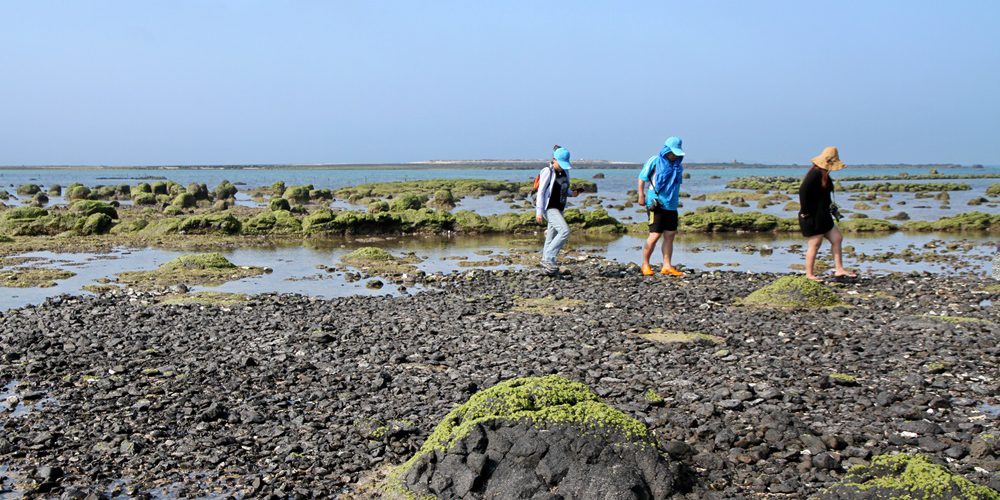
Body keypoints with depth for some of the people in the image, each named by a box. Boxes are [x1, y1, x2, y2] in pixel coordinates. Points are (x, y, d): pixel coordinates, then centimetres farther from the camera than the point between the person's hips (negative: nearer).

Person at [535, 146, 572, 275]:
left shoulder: (565, 172, 10)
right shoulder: (547, 172, -12)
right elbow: (541, 192, -13)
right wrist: (539, 212, -17)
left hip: (559, 208, 7)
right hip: (549, 207, -7)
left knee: (551, 238, 10)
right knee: (564, 231, -21)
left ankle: (546, 265, 17)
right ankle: (548, 258, -16)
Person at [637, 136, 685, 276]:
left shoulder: (678, 165, 12)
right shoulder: (654, 161, -4)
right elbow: (642, 178, -1)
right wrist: (641, 195, -5)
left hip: (671, 206, 6)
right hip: (656, 205, -6)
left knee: (670, 235, 4)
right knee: (655, 235, -7)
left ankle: (667, 266, 9)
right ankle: (645, 265, 7)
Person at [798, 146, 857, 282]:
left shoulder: (824, 174, 12)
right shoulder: (815, 174, -19)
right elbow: (803, 191, -29)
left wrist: (831, 208, 15)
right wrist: (805, 211, -23)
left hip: (823, 216, 10)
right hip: (812, 218, -10)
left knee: (837, 238, 11)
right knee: (815, 245, -1)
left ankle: (839, 269, 15)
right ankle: (810, 274, 11)